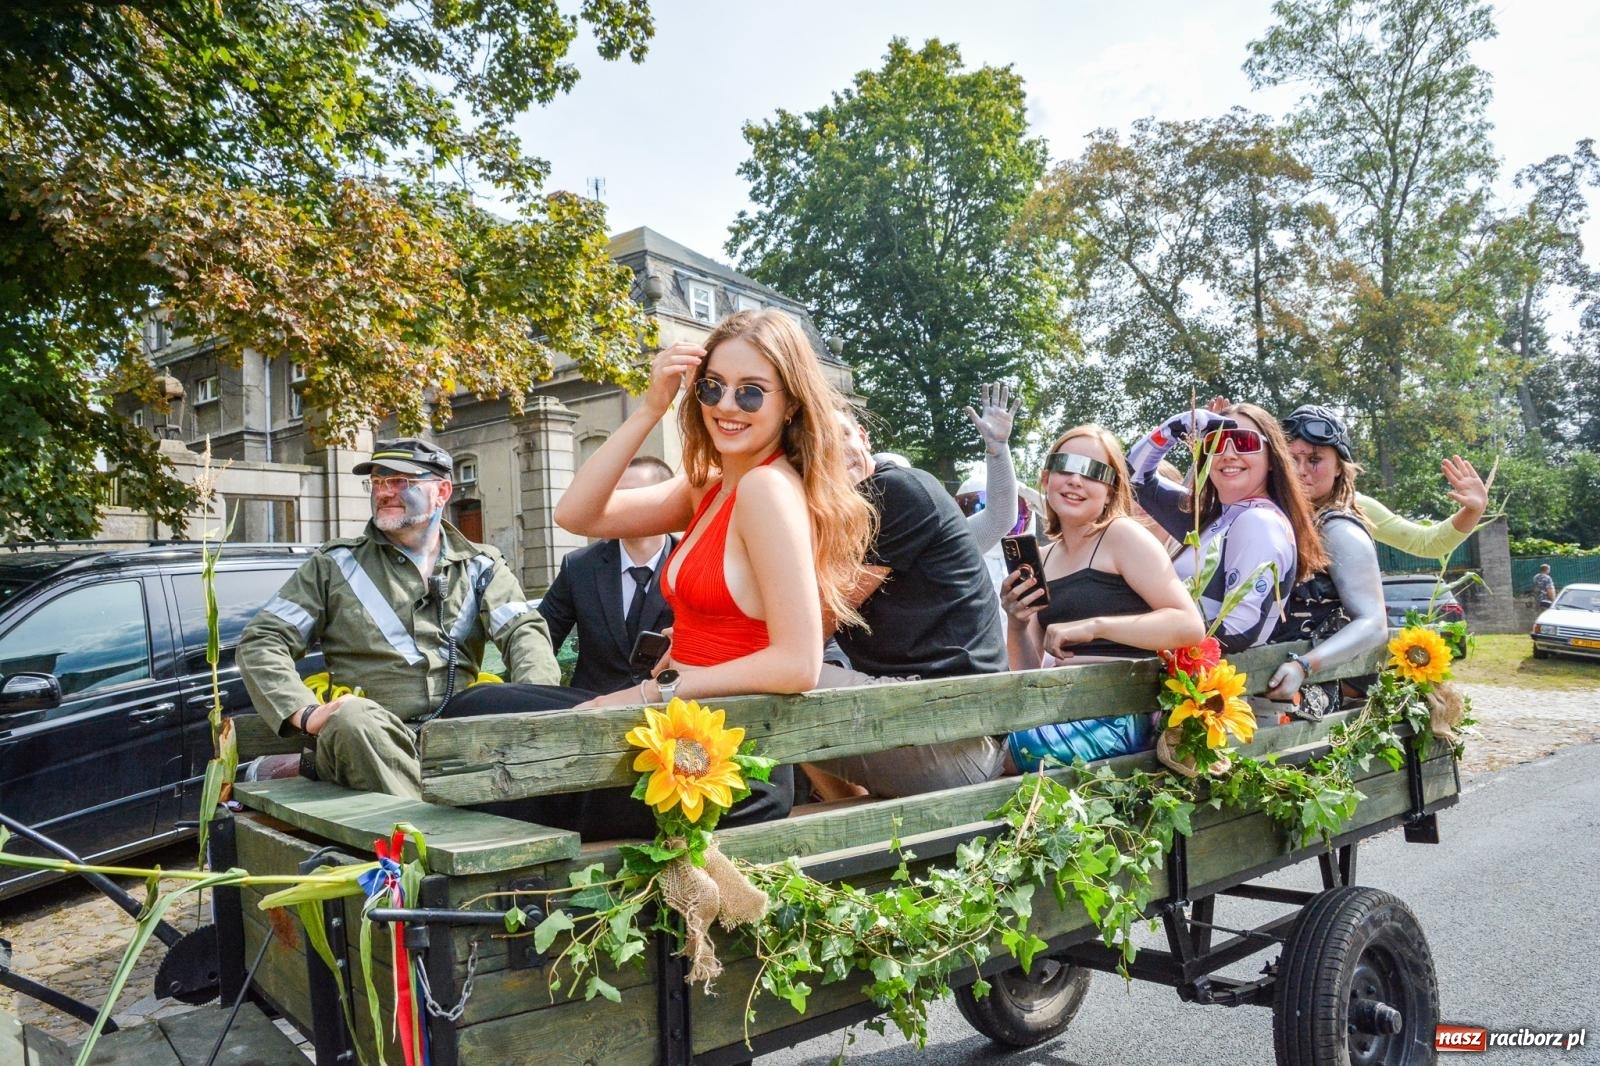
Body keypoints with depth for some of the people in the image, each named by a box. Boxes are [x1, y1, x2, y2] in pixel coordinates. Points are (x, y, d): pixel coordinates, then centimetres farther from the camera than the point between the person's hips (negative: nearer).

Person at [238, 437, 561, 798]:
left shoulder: (481, 567, 17)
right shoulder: (336, 564, 16)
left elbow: (525, 631, 2)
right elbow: (260, 641, 10)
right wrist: (305, 713, -11)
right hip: (371, 738, 0)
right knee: (352, 717, -36)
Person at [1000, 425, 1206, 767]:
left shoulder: (1122, 535, -3)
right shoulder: (1042, 559, 14)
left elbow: (1190, 626, -13)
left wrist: (1093, 626, -23)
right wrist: (1016, 625, -6)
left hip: (1120, 714, -5)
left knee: (1018, 741, -31)